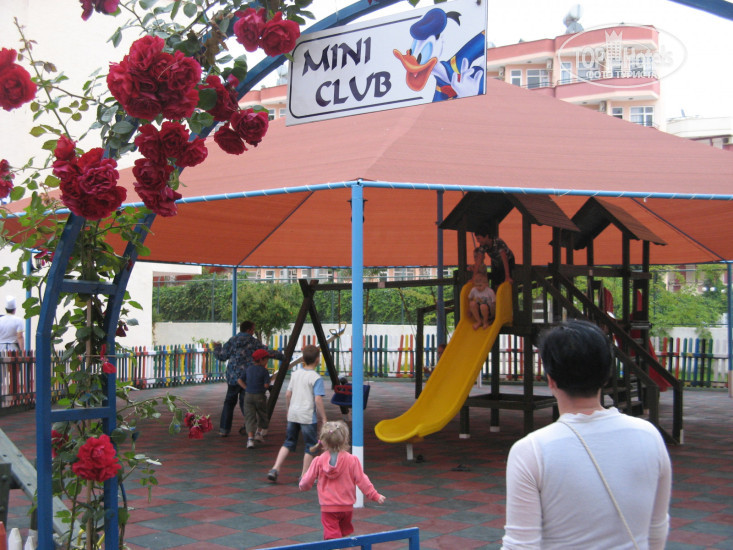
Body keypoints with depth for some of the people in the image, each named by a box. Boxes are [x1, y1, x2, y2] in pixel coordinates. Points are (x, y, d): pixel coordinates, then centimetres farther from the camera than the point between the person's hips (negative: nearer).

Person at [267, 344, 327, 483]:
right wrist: (323, 418, -10)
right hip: (308, 416, -6)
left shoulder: (295, 374, 8)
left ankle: (275, 469, 6)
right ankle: (304, 476, 11)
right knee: (310, 446, 7)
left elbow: (288, 394, 12)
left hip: (293, 414, 6)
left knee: (289, 442, 16)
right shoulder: (316, 378, -12)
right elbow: (318, 400, -17)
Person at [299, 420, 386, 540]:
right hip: (347, 507, 2)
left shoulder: (318, 461, -8)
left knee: (332, 535, -2)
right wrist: (375, 496, 3)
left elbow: (307, 481, 0)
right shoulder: (352, 460, -10)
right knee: (345, 532, 23)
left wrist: (302, 486, 24)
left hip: (328, 508, -2)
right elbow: (361, 480, -7)